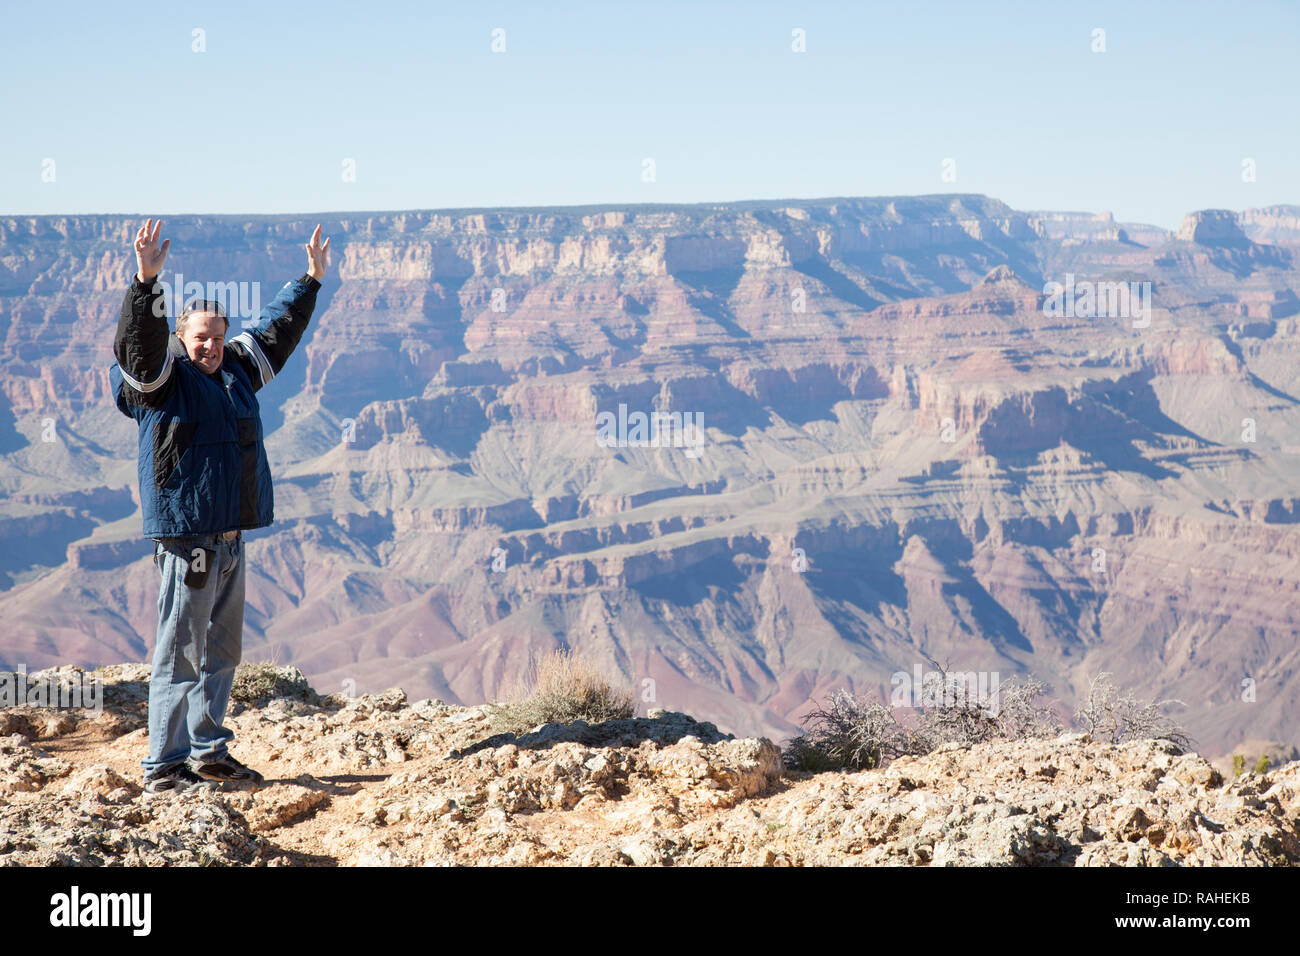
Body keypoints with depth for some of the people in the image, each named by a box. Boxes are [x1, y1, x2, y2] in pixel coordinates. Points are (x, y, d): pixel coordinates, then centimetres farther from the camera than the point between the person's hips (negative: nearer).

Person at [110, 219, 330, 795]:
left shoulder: (238, 370, 15)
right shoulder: (162, 379, -6)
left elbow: (277, 330, 26)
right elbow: (138, 342, -24)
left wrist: (310, 281, 29)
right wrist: (146, 281, -36)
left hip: (230, 539, 8)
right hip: (186, 537, -8)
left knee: (222, 651, 15)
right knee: (181, 652, -6)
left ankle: (209, 753, 26)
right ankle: (163, 768, -1)